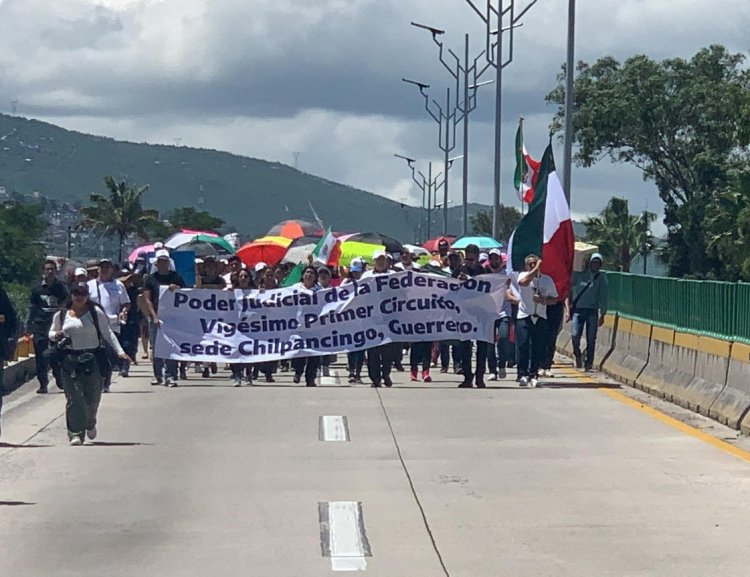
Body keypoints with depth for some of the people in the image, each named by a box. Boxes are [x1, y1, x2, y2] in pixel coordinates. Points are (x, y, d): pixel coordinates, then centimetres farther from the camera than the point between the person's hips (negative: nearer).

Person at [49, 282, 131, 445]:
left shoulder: (96, 312, 2)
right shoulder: (61, 314, 7)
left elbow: (107, 333, 3)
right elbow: (52, 332, 20)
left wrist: (119, 351, -6)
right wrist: (55, 335, -4)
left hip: (92, 359, 0)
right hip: (70, 360, 1)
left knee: (92, 397, 4)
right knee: (74, 398, -8)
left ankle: (90, 424, 34)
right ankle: (76, 433, -7)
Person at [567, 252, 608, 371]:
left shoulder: (601, 278, 7)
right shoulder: (578, 275, 4)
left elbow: (603, 297, 8)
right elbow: (569, 292, 7)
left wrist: (602, 315, 3)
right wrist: (568, 310, 1)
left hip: (592, 311, 1)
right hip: (577, 309, -1)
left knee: (591, 338, -2)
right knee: (575, 335, -12)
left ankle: (589, 362, 7)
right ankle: (578, 356, 11)